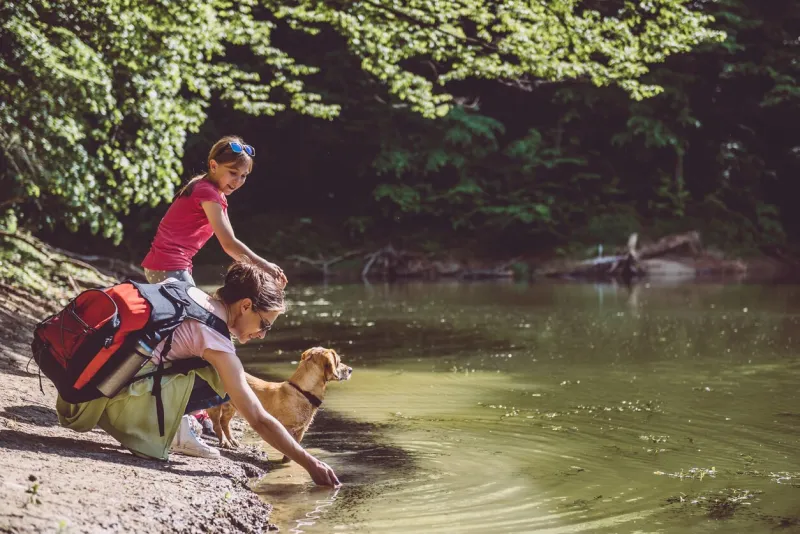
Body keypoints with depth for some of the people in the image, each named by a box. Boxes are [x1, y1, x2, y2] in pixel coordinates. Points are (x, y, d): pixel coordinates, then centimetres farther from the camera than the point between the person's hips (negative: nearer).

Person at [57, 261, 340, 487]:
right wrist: (309, 463, 0)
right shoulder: (217, 342, -11)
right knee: (220, 382, -7)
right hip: (115, 395, -8)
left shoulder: (188, 291, 10)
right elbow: (259, 420, -9)